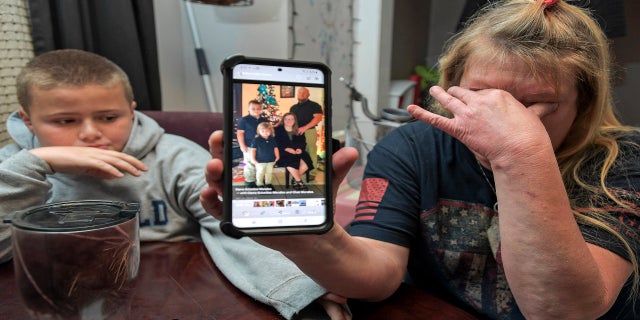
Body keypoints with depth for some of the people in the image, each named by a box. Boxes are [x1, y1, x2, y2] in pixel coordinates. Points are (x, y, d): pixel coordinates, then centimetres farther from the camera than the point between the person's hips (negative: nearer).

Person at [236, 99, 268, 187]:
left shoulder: (265, 120, 6)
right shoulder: (244, 120, -8)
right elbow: (240, 133, -9)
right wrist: (242, 145, -14)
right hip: (250, 146, -5)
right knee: (250, 164, 2)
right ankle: (249, 181, 16)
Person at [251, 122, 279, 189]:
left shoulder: (272, 139, 0)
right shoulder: (256, 139, -11)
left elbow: (275, 148, 9)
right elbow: (253, 149, -8)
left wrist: (277, 156, 4)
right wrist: (253, 159, -10)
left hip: (271, 160, 4)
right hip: (260, 161, -3)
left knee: (269, 172, 15)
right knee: (260, 172, 8)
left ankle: (268, 183, 32)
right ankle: (260, 184, 23)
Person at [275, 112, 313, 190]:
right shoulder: (278, 130, 6)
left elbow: (303, 142, 12)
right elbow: (276, 143, -5)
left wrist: (300, 148, -12)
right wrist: (286, 148, -20)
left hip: (297, 152, 3)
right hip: (283, 152, -3)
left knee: (305, 160, -27)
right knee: (290, 160, -36)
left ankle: (294, 179, -12)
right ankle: (299, 181, -23)